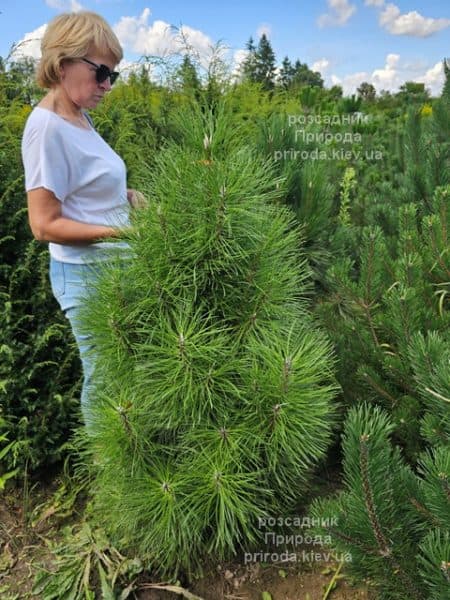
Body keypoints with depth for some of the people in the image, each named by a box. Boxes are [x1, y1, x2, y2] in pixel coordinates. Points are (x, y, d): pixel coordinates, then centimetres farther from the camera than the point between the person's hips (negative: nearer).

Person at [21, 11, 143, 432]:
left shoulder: (78, 117, 8)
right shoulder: (47, 127, -18)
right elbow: (44, 225, -19)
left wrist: (127, 196, 2)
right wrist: (122, 231, -24)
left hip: (112, 268, 8)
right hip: (87, 275, -8)